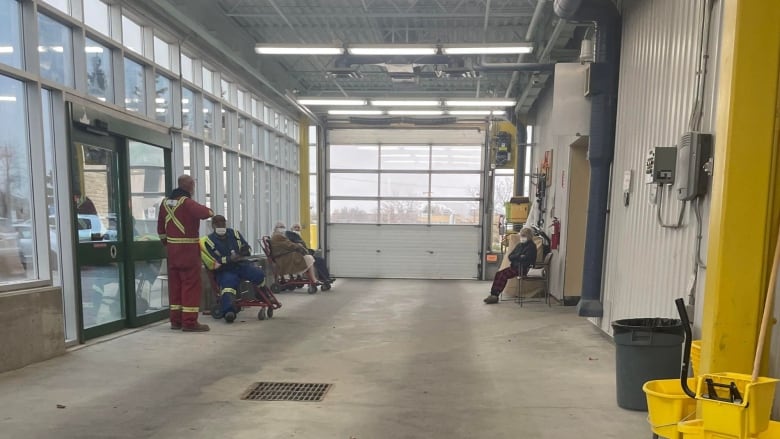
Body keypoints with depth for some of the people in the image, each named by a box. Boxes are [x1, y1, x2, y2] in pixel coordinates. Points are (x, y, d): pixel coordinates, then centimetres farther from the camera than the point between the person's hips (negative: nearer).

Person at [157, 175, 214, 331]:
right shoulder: (187, 202, -14)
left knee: (175, 284, 12)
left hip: (172, 249, 8)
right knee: (191, 284, -3)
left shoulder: (165, 202, 10)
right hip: (188, 249, -8)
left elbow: (160, 228, 15)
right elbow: (206, 213, -30)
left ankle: (176, 320, 19)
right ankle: (189, 322, -2)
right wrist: (209, 211, -7)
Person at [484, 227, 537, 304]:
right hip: (514, 266, 8)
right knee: (498, 273, -14)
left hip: (522, 269, -8)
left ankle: (495, 296, -20)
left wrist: (515, 257, -5)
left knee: (503, 275, -23)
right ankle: (493, 294, -17)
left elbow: (525, 259, -19)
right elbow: (510, 257, 12)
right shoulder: (519, 245, 20)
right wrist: (519, 256, -7)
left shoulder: (531, 246, -5)